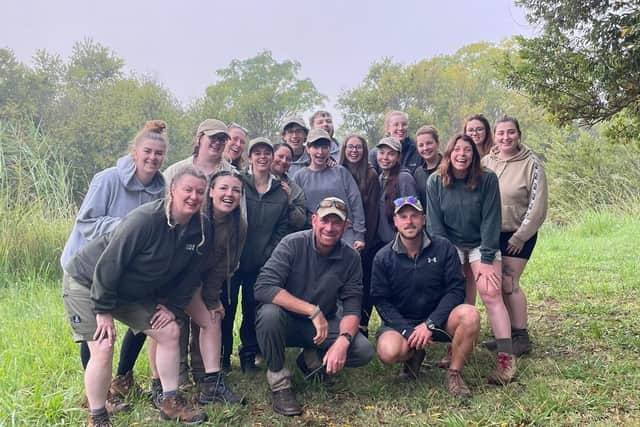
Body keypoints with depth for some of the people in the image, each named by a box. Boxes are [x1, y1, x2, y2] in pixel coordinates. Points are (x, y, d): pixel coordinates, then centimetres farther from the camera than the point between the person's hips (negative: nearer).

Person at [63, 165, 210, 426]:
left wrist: (172, 305, 0)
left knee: (170, 331, 2)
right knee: (103, 349, -14)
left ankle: (170, 402, 16)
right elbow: (109, 263, -28)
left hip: (131, 292, 7)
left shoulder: (198, 229, -10)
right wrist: (103, 311, -22)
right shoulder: (145, 219, -31)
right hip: (87, 283, -7)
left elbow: (190, 274, 4)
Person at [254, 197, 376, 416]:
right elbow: (263, 288, -29)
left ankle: (312, 358, 11)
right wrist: (313, 311, -32)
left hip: (323, 324, 3)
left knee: (365, 351, -19)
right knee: (269, 313, -36)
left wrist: (343, 340, -31)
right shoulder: (293, 244, -18)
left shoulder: (351, 258, -8)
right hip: (286, 321, -3)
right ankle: (279, 381, -12)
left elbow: (352, 308, -10)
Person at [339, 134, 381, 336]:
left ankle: (362, 325, 10)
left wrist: (366, 240, -10)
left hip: (365, 240, -2)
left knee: (364, 283, 1)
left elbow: (373, 210, -5)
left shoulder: (371, 176, -2)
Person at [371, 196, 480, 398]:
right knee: (389, 352, -32)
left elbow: (456, 289, -9)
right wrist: (408, 331, -20)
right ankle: (414, 355, 8)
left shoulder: (444, 248, -5)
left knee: (470, 315, -30)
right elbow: (381, 300, -7)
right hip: (400, 322, 0)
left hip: (437, 320, 1)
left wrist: (429, 324, -19)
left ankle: (454, 373, -7)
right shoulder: (383, 258, -5)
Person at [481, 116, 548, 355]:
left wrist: (519, 237, -11)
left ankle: (521, 337, 9)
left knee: (509, 284, -5)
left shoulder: (531, 164, -9)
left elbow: (538, 206, -11)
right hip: (491, 233, 4)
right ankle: (505, 333, 22)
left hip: (518, 236, -4)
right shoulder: (486, 162, 2)